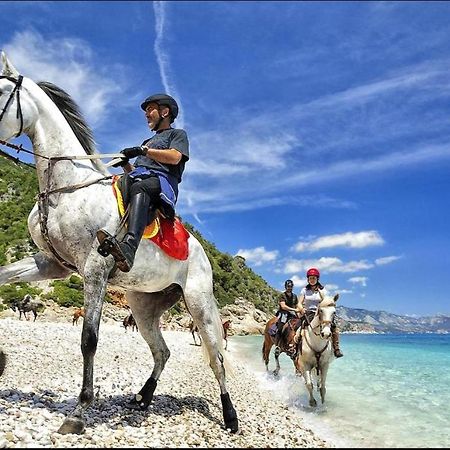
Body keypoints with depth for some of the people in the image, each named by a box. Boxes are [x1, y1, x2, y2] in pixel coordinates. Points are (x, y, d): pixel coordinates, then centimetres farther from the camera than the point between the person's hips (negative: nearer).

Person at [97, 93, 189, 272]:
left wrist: (143, 151, -5)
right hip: (136, 178, 7)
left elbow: (175, 157, -2)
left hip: (161, 179, -7)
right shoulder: (149, 141, 42)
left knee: (139, 188, -42)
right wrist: (125, 164, 11)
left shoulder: (178, 134, 22)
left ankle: (129, 246, -63)